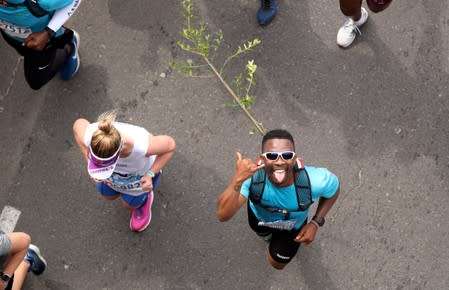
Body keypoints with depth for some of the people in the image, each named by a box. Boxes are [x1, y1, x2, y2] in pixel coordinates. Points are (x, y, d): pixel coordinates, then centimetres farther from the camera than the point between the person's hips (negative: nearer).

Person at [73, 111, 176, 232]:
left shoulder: (141, 144, -49)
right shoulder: (89, 137, -42)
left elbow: (170, 145, -28)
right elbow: (79, 124, -16)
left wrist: (151, 175, -29)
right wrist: (89, 160, -20)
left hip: (142, 170, -2)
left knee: (129, 204, 20)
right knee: (109, 195, 27)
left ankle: (144, 198, 53)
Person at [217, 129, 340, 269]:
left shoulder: (315, 181, -43)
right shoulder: (252, 176, -44)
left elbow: (334, 188, -16)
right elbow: (223, 215, -52)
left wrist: (316, 223, -21)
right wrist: (237, 180, -67)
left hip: (293, 225, 0)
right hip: (259, 216, 1)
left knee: (277, 263, 18)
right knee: (264, 235, 33)